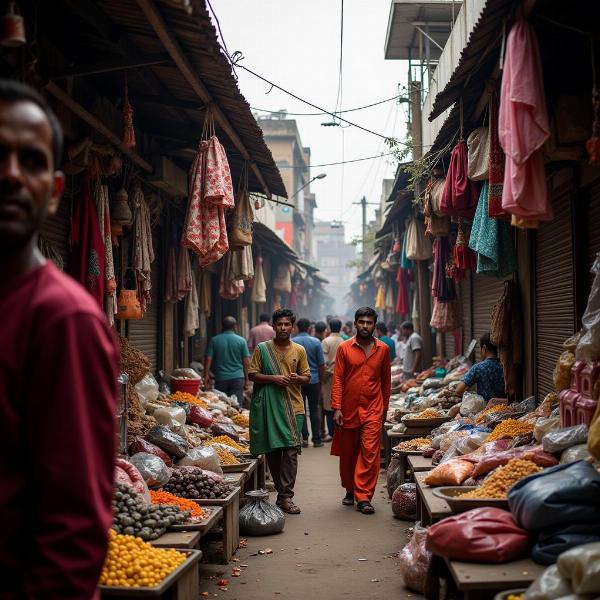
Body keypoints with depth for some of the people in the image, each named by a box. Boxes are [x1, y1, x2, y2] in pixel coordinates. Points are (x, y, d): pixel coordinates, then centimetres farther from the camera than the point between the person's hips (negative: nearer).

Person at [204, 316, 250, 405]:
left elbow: (208, 359, -3)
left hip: (220, 378, 1)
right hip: (237, 378, -1)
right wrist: (246, 379, 7)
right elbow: (246, 361, -1)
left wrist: (206, 375, 6)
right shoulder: (241, 341, -1)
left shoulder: (214, 340, 1)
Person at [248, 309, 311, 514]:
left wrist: (298, 378, -8)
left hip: (293, 406, 1)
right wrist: (273, 378, -12)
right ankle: (283, 491, 20)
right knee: (272, 450, 6)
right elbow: (252, 374, 2)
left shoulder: (299, 350, 10)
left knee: (291, 449, -10)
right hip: (269, 406, 0)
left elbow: (307, 377, 15)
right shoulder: (262, 349, 4)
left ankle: (286, 496, -9)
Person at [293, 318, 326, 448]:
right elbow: (321, 364, -2)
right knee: (314, 410, 7)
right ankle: (316, 439, 9)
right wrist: (320, 380, 10)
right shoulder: (316, 342, -4)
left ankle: (304, 438, 3)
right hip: (314, 380, 0)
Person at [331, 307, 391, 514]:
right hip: (348, 409, 0)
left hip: (373, 408, 0)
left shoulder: (383, 349, 4)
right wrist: (336, 408, -8)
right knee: (347, 453, 11)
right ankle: (350, 491, 30)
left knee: (370, 452, -9)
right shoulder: (344, 348, 0)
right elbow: (337, 379, -2)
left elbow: (386, 380, 12)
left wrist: (385, 408, 15)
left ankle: (364, 497, -6)